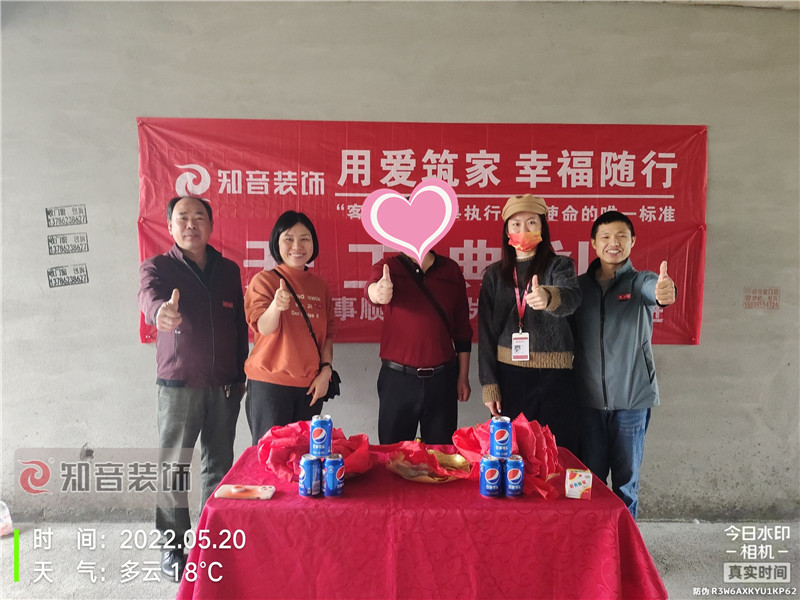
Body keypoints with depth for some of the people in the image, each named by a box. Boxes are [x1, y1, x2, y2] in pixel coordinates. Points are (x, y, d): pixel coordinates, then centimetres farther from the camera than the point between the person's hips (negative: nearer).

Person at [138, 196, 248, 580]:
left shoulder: (229, 270, 9)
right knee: (173, 465, 4)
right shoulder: (158, 267, -2)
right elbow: (148, 295, -26)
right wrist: (161, 310, -50)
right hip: (179, 385, -3)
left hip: (225, 386, 3)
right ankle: (172, 545, 19)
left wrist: (240, 375, 10)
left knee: (220, 465, 10)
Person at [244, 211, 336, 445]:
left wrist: (326, 369, 1)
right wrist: (276, 306, -36)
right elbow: (264, 327, -16)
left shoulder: (320, 286, 9)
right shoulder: (264, 280, -4)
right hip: (269, 384, -4)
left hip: (310, 386, 4)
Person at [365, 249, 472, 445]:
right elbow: (371, 288, -26)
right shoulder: (388, 267, -2)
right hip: (397, 377, -2)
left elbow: (462, 328, 9)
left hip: (442, 377, 2)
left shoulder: (451, 269, 4)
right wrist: (378, 292, -50)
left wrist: (463, 376, 9)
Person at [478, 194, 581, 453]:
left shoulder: (559, 265, 2)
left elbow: (571, 298, -20)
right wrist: (488, 383, -2)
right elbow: (486, 331, 5)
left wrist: (548, 297, -44)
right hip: (508, 374, 2)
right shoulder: (494, 274, 7)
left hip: (552, 375, -1)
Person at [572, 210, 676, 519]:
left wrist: (665, 292, -47)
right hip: (589, 398, 2)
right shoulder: (580, 285, 5)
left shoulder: (641, 281, -1)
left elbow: (654, 288, -27)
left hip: (632, 399, -1)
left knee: (626, 479, 9)